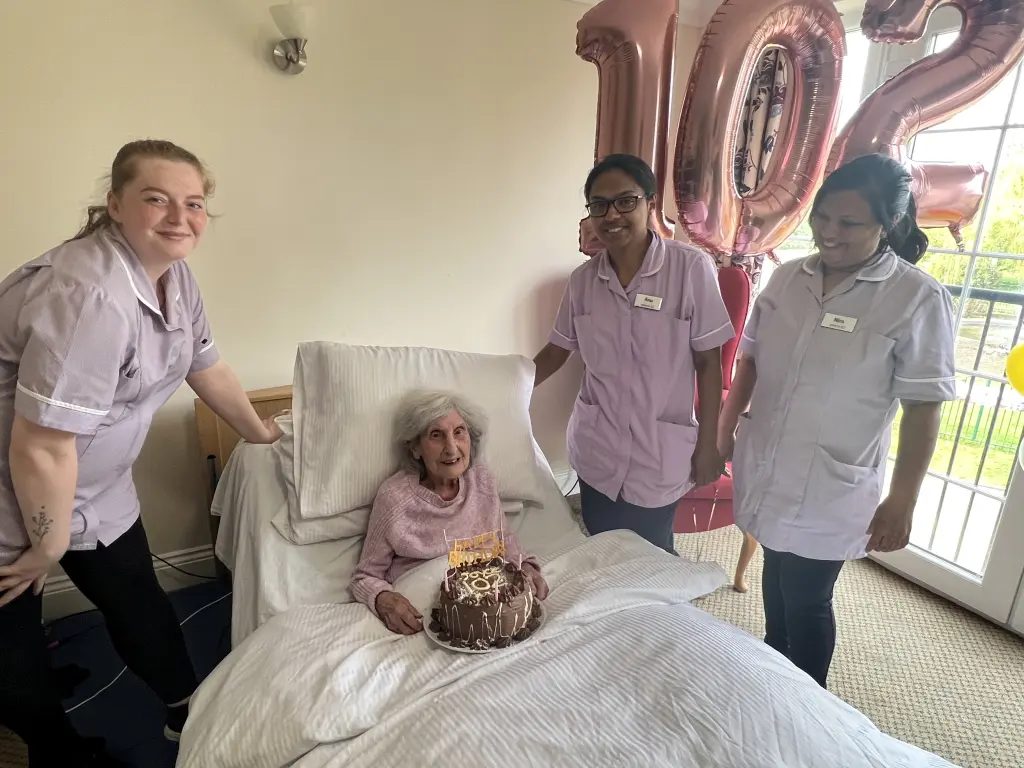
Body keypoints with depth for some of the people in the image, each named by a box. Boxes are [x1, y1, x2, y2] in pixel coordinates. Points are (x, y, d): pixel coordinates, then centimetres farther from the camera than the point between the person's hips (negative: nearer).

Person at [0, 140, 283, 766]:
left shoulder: (175, 276, -6)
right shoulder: (92, 295, -35)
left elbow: (208, 369, 9)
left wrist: (259, 430, 19)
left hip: (95, 489, 8)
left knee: (138, 601, 18)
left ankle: (188, 710, 38)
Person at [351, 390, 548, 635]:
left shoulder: (482, 479, 0)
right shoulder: (394, 498, -15)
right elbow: (365, 578, -3)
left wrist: (524, 567, -3)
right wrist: (383, 599, -25)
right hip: (421, 616, -1)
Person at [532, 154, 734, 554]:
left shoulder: (691, 268, -14)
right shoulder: (583, 279, -3)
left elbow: (708, 363, -10)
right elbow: (556, 350, 9)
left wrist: (708, 445, -7)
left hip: (660, 456, -3)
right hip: (597, 452, 4)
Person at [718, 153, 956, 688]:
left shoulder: (919, 300, -14)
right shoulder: (787, 278, 0)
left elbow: (923, 409, -13)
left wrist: (902, 500, -12)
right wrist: (725, 429, 8)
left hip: (829, 488, -5)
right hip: (765, 469, 5)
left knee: (806, 602, 10)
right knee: (775, 580, 24)